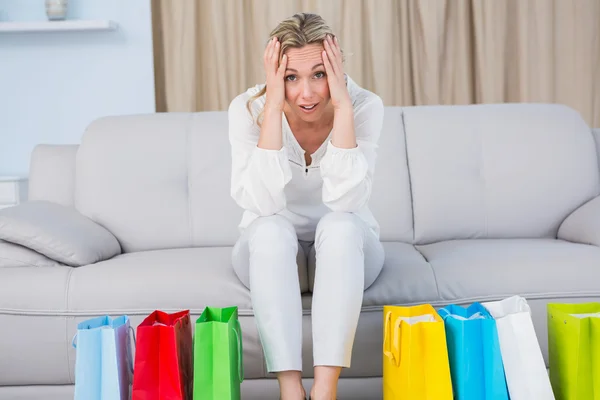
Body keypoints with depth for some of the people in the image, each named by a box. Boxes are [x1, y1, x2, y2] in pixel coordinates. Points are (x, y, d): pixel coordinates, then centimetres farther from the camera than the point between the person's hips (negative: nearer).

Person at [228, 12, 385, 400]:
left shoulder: (365, 106, -20)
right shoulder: (248, 108, -19)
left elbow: (346, 201, -33)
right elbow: (261, 204, -32)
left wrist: (342, 106, -36)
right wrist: (273, 108, -36)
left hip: (346, 250, 0)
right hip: (271, 251, 0)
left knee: (340, 224, -34)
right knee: (270, 229, -33)